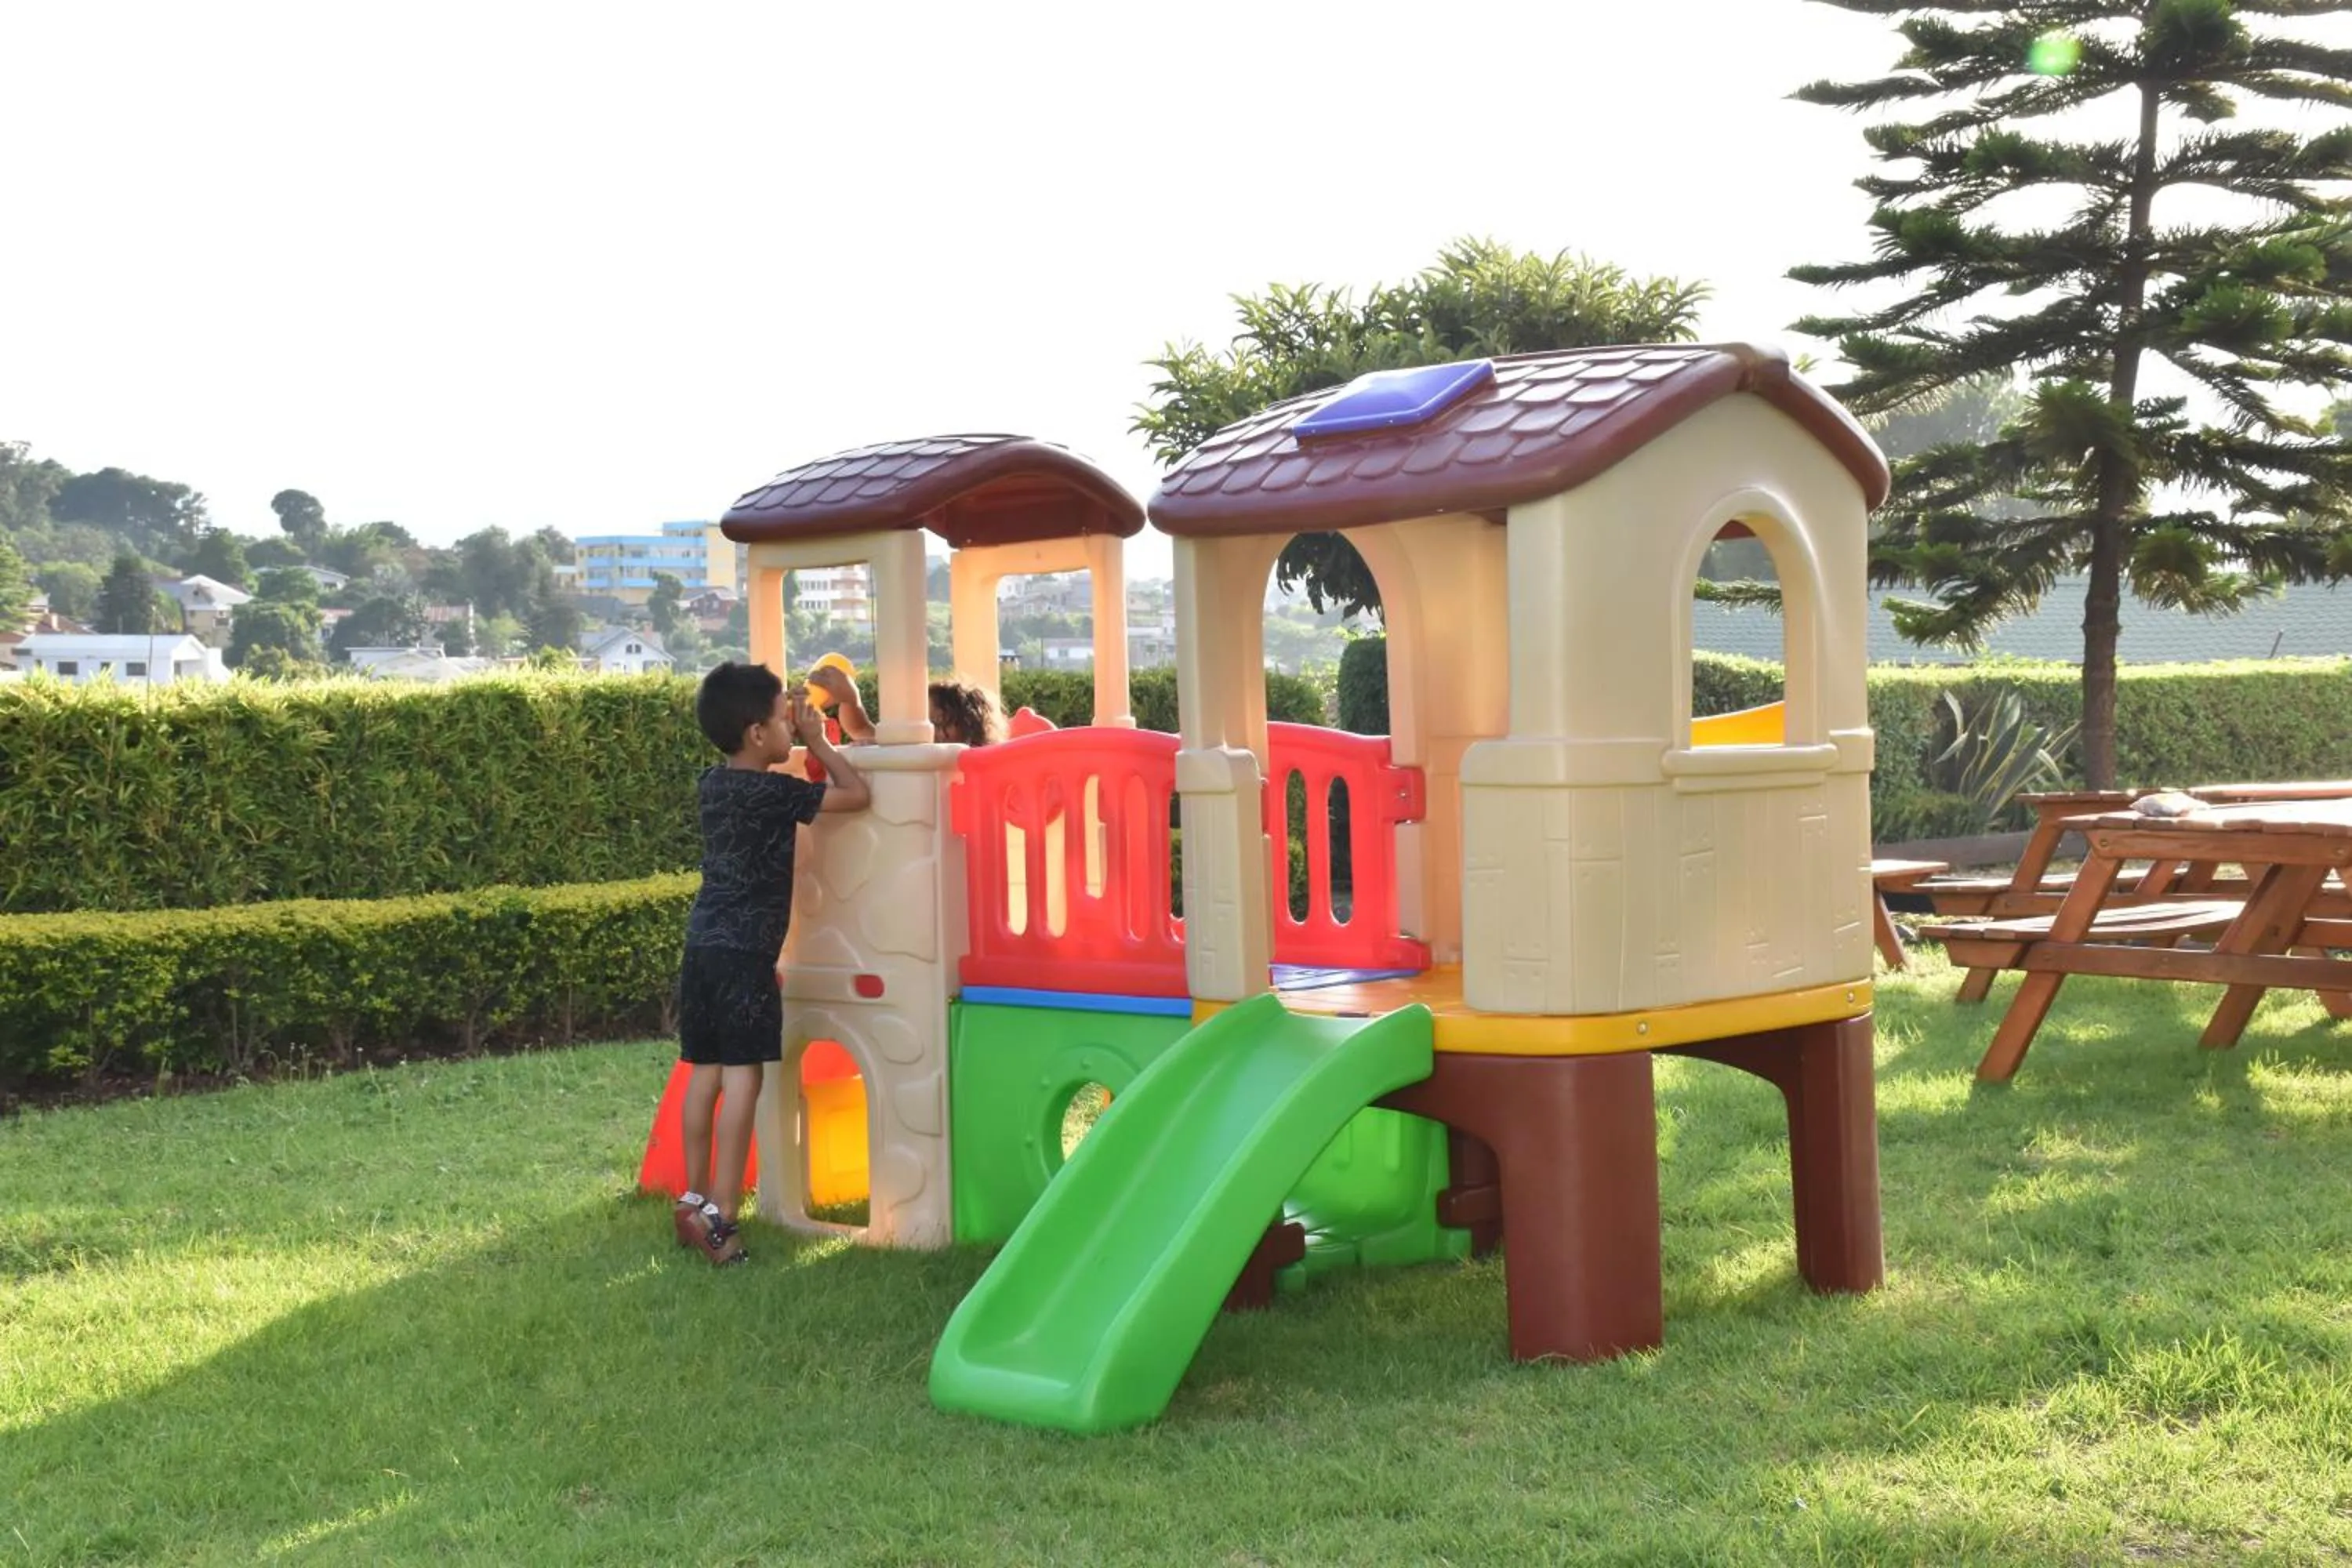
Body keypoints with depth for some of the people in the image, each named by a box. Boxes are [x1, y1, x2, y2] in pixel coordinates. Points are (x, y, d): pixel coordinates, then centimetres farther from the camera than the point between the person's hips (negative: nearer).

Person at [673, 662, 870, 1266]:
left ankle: (694, 1198, 18)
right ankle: (720, 1215, -9)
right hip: (747, 951, -8)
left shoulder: (713, 783, 10)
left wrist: (798, 736, 21)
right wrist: (817, 741, 3)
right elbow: (857, 794, -7)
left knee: (705, 1071, 12)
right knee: (742, 1074, -7)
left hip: (703, 944, 8)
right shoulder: (774, 793, -12)